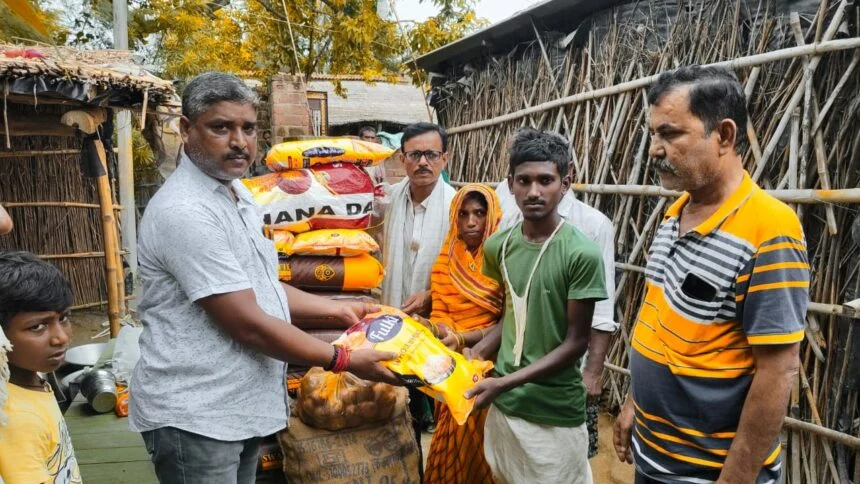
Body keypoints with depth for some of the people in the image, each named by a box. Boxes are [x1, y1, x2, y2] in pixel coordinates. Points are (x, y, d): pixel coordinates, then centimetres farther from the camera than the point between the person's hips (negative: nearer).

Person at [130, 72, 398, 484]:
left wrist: (338, 310, 8)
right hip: (192, 415, -9)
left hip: (239, 404, 9)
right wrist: (345, 361, -16)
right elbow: (248, 324, -24)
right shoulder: (185, 210, -23)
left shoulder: (237, 194, 8)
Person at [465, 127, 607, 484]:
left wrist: (506, 382, -21)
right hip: (502, 403, 5)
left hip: (555, 414, -5)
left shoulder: (581, 254, -19)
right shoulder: (498, 246, -1)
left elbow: (576, 342, -15)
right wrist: (473, 357, -3)